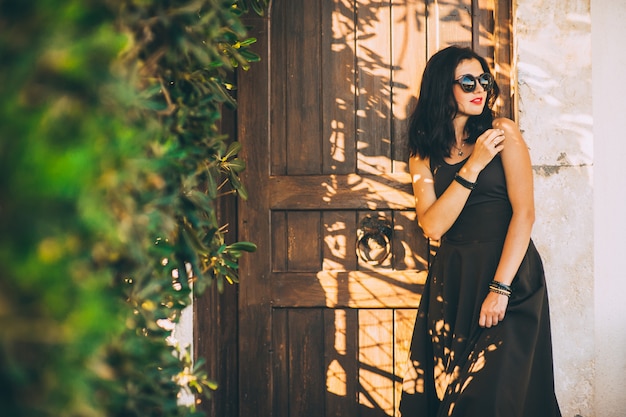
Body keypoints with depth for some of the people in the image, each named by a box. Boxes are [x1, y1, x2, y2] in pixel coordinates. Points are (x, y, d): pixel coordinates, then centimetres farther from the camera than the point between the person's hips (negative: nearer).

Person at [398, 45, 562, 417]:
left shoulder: (503, 132, -1)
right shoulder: (424, 155, 8)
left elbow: (525, 211, -8)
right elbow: (433, 226, -6)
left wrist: (499, 287, -16)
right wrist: (473, 166, -14)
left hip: (507, 273, -3)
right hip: (452, 279, 4)